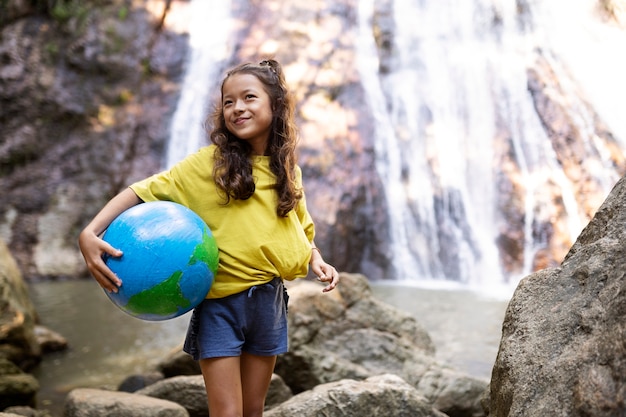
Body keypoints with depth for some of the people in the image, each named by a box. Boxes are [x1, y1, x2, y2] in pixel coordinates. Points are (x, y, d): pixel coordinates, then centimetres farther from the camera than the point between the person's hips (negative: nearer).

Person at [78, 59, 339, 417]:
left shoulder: (287, 169, 4)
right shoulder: (209, 163, -9)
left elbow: (302, 229, 18)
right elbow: (143, 191, -11)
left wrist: (317, 261, -2)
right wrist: (90, 233, -25)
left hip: (270, 301, 4)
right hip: (220, 302, -4)